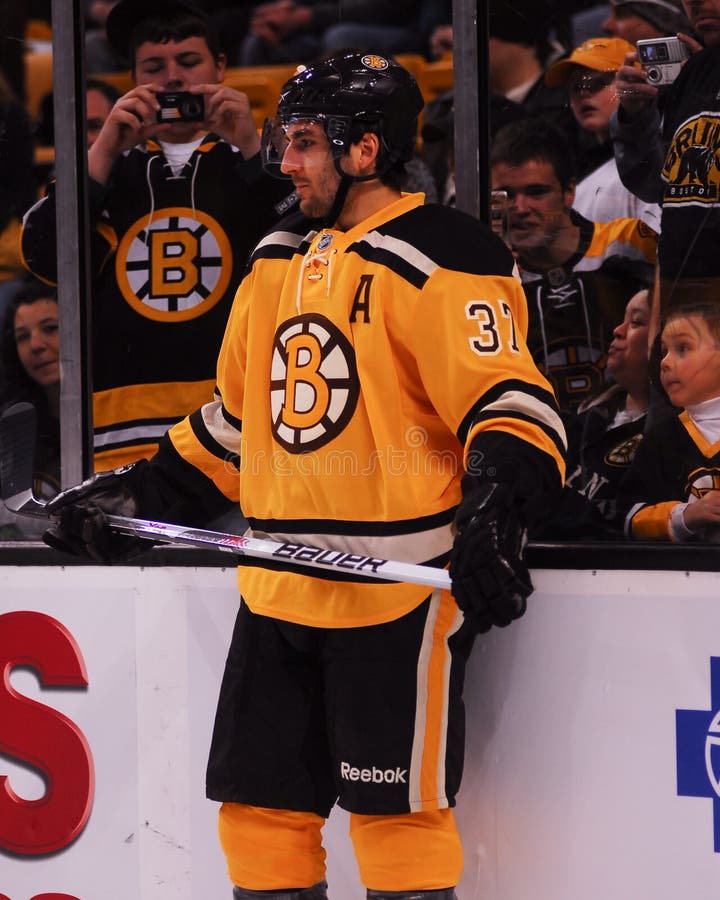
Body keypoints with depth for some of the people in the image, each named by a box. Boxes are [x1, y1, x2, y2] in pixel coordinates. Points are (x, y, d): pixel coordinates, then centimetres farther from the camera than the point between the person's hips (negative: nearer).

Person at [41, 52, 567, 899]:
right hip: (278, 587, 8)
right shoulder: (277, 258, 16)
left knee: (395, 812, -3)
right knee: (261, 808, 10)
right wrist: (141, 493, 20)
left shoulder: (436, 257, -10)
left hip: (398, 588, -8)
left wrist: (493, 513, -32)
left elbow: (511, 401, -17)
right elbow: (235, 417, 25)